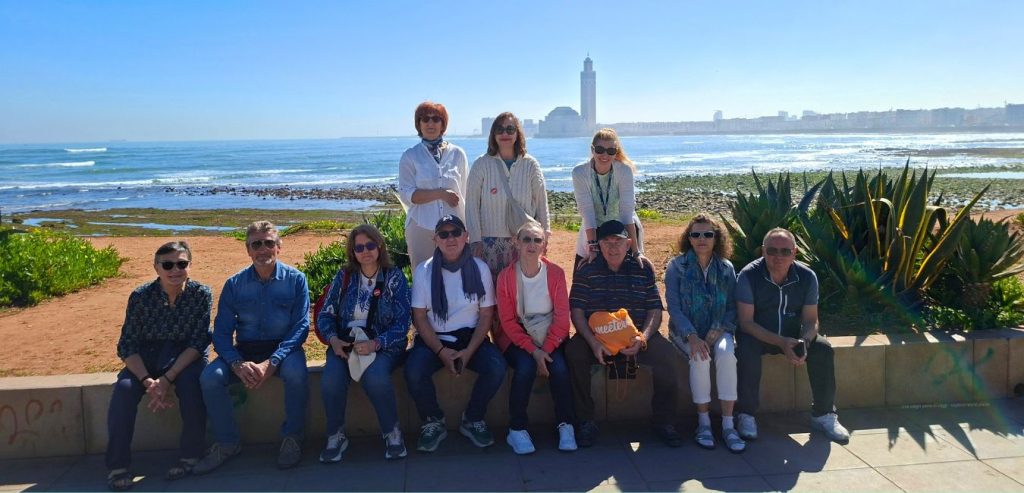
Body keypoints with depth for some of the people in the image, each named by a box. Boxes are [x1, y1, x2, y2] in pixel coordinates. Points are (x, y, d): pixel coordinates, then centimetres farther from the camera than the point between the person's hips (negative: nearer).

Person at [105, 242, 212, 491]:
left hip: (186, 356, -1)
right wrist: (148, 381, -26)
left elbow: (198, 343, -16)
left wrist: (167, 379, -27)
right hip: (146, 357, 2)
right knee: (124, 388, -27)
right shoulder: (141, 296, -11)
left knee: (190, 382, -32)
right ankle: (117, 465, -14)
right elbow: (127, 346, -10)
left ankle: (190, 455, -16)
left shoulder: (201, 294, -13)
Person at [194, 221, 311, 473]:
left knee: (296, 373, -35)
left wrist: (271, 363, -25)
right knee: (210, 377, -24)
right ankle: (228, 443, -1)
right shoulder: (234, 284, 2)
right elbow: (221, 332, -1)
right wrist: (237, 364, -22)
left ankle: (292, 437, -9)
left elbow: (301, 327, -10)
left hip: (284, 348, -2)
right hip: (244, 351, 3)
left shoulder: (295, 279, -4)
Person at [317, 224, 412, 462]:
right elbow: (325, 315, 9)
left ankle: (392, 432, -10)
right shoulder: (344, 277, 10)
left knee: (375, 377, -34)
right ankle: (335, 435, -5)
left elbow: (402, 324, -5)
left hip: (384, 343, -2)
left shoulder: (394, 277, 1)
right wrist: (333, 339, -11)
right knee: (331, 379, -29)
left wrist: (376, 344, -20)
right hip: (345, 342, 2)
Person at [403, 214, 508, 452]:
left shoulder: (479, 268, 0)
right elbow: (419, 317, -3)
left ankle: (472, 420, 1)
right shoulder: (424, 270, -2)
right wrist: (441, 351, -15)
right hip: (433, 338, 0)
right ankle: (433, 422, 0)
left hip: (471, 337, 1)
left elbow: (486, 314, -1)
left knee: (497, 367, -27)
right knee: (414, 372, -30)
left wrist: (469, 350, -14)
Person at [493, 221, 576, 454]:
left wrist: (546, 350, -17)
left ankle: (566, 426, -7)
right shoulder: (506, 276, -7)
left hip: (550, 335, 1)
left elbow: (562, 317, -5)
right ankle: (516, 430, -13)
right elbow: (507, 321, -8)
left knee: (559, 367, -26)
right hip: (516, 336, -1)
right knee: (526, 367, -29)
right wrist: (533, 350, -19)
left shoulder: (555, 273, -5)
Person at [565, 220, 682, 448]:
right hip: (596, 336, -1)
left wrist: (642, 339, -15)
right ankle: (586, 422, -13)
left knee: (667, 355, -26)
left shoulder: (643, 268, 6)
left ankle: (662, 420, -1)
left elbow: (655, 311, 3)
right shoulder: (586, 270, 2)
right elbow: (577, 311, -3)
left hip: (636, 336, 1)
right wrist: (593, 342, -19)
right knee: (573, 353, -31)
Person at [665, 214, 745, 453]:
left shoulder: (726, 268, 5)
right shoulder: (676, 267, -3)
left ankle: (728, 424, -25)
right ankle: (703, 422, -18)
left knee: (726, 354, -30)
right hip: (685, 331, -1)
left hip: (718, 330, 2)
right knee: (700, 357, -32)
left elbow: (732, 307, 3)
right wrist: (692, 336, -23)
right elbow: (673, 307, -9)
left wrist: (717, 331, -16)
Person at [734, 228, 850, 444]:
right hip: (758, 335, -3)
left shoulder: (807, 277, -10)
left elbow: (810, 320, -5)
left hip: (793, 334, 3)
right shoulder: (748, 276, -20)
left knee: (823, 349, -21)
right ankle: (747, 415, -16)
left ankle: (823, 414, -2)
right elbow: (746, 322, -21)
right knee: (746, 350, -34)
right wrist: (781, 342, -32)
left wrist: (803, 342, -28)